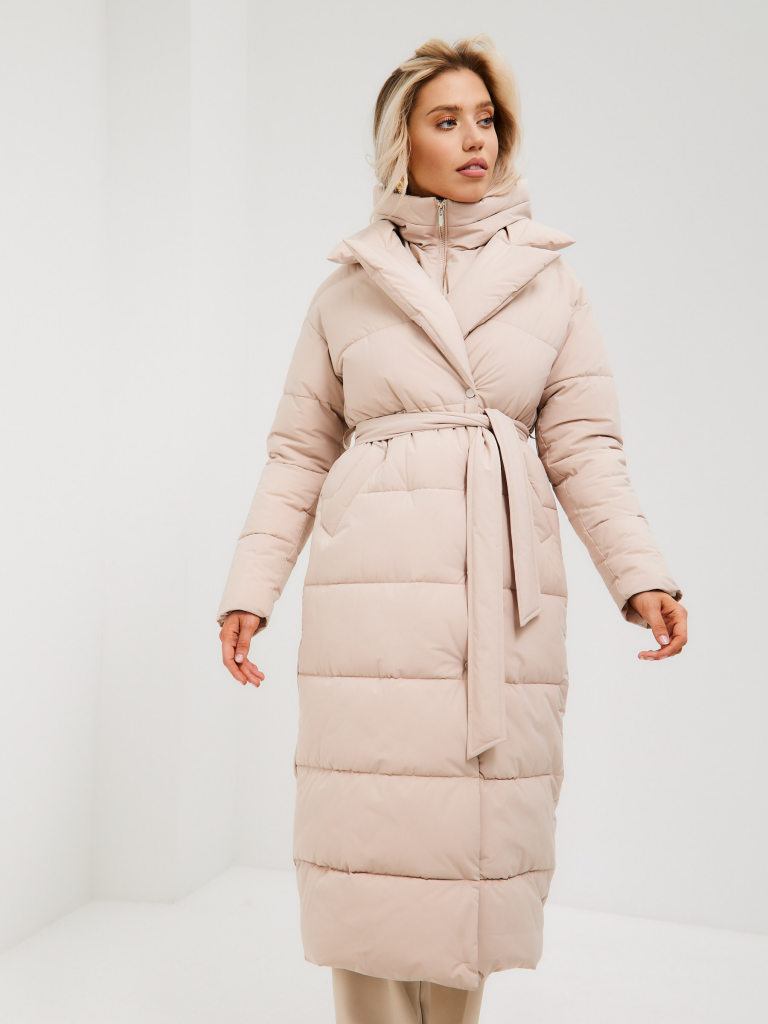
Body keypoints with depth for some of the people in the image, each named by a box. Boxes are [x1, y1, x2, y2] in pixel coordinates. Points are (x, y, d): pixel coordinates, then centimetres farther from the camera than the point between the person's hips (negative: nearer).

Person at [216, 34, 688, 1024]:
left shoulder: (550, 281, 12)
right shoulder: (347, 289, 10)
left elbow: (584, 446, 8)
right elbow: (297, 454, 9)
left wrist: (640, 573, -5)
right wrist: (250, 589, 1)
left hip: (507, 590, 1)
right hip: (375, 586, -1)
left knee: (481, 833, 4)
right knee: (377, 830, -2)